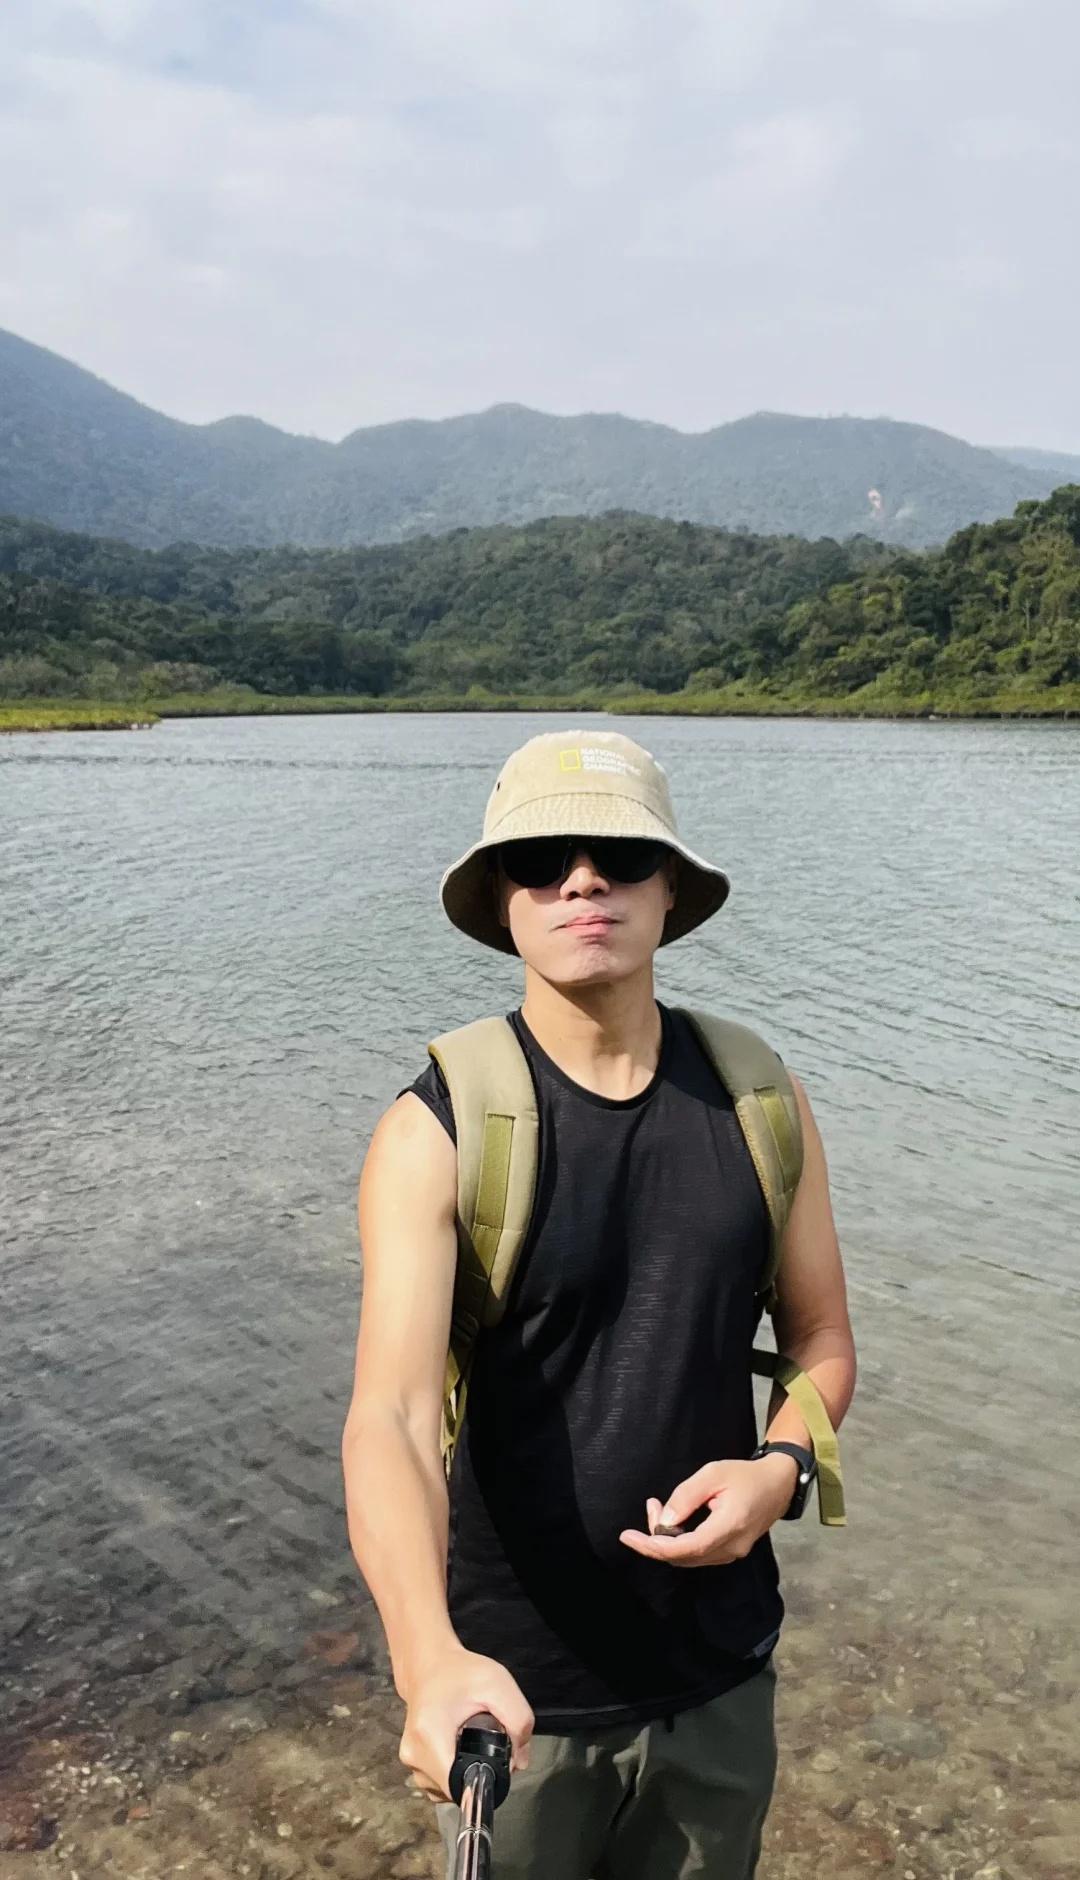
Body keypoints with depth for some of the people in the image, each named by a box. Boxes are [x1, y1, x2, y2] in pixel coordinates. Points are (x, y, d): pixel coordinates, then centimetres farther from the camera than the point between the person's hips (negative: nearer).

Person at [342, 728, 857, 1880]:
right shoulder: (435, 1136, -18)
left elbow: (821, 1341, 4)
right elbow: (389, 1419, -27)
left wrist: (781, 1466, -15)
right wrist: (430, 1659, -42)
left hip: (722, 1676, 3)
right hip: (517, 1688, -3)